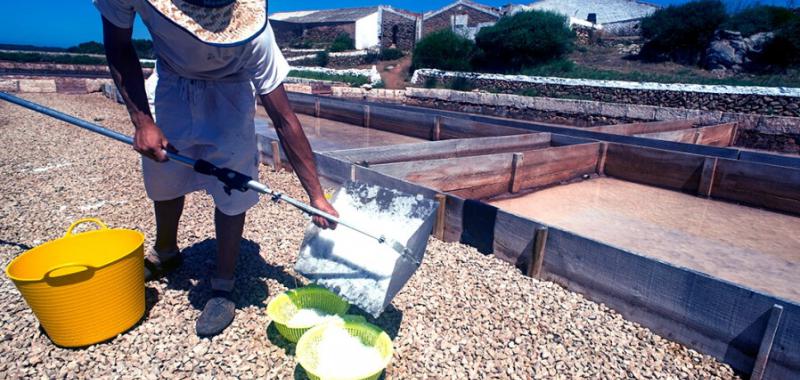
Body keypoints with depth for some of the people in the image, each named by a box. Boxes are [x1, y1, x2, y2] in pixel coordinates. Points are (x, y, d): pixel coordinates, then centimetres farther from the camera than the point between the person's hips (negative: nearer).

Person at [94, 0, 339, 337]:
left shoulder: (251, 33, -39)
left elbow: (284, 119, -35)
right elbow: (118, 46, -12)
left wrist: (316, 196, -34)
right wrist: (142, 120, -24)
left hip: (228, 88, -3)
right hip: (173, 79, 3)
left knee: (231, 187, -13)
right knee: (162, 173, 11)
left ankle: (223, 288, 5)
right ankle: (166, 254, 39)